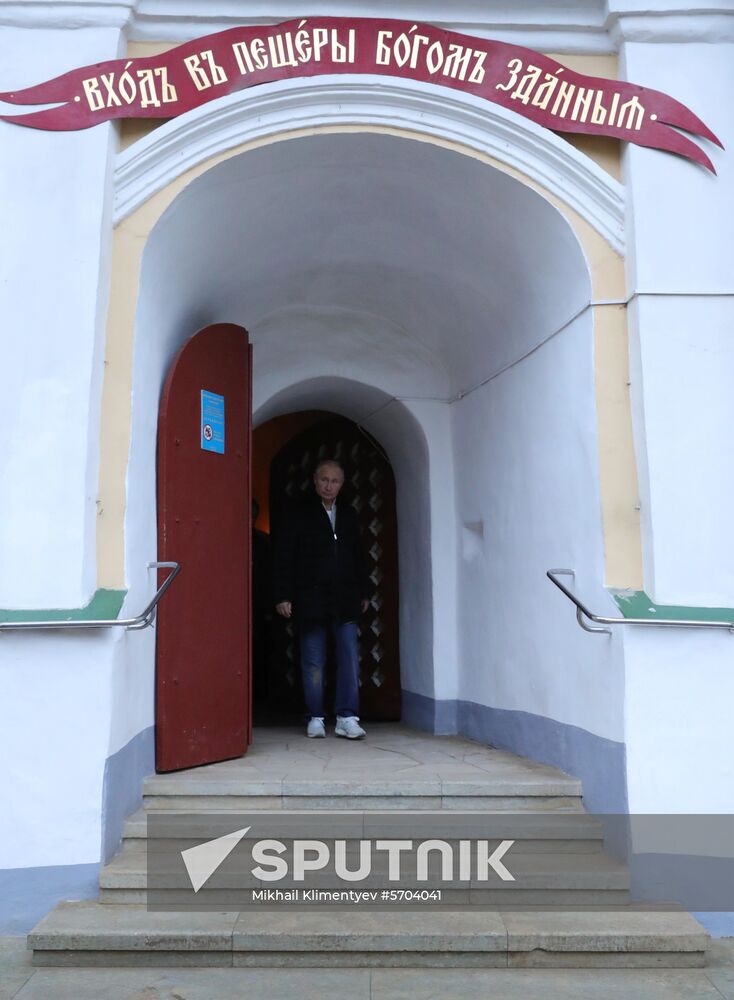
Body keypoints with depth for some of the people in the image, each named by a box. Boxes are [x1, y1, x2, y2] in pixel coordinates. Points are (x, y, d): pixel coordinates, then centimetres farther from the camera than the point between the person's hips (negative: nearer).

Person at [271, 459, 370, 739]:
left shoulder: (349, 516, 14)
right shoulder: (299, 516, 2)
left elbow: (358, 557, 19)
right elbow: (283, 558, -1)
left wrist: (363, 592, 16)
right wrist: (283, 596, -7)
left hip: (345, 600, 3)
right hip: (311, 601, -3)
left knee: (350, 659, -3)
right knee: (313, 663, 3)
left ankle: (347, 718, 2)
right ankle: (316, 718, 14)